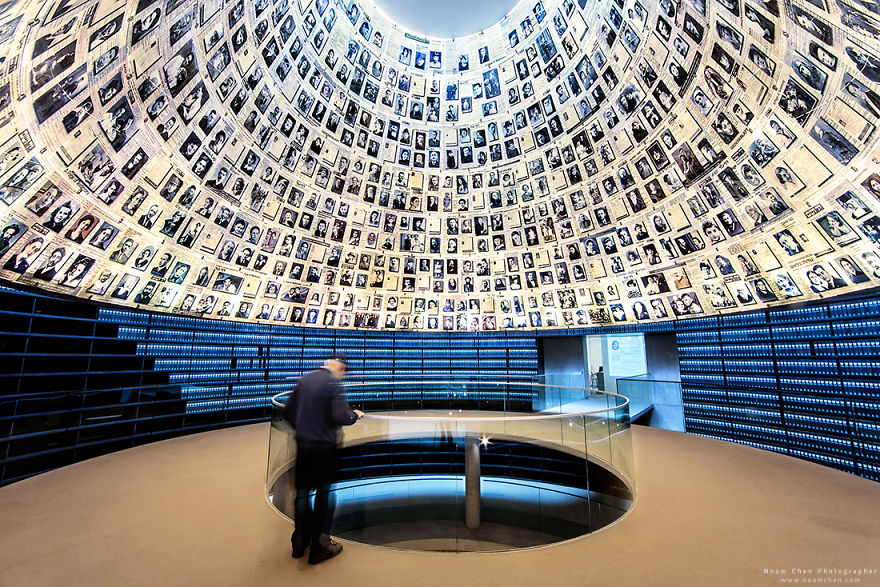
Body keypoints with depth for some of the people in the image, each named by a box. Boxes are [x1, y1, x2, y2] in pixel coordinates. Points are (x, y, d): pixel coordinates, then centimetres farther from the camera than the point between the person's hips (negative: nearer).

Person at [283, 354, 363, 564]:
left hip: (302, 445, 6)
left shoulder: (305, 379, 3)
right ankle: (318, 547, 24)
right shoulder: (333, 382, -18)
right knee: (324, 494, 11)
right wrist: (355, 414, -5)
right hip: (324, 447, -6)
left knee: (302, 491, 20)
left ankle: (299, 543, 36)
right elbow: (341, 417, -25)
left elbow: (288, 410, 10)